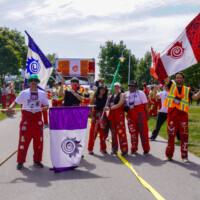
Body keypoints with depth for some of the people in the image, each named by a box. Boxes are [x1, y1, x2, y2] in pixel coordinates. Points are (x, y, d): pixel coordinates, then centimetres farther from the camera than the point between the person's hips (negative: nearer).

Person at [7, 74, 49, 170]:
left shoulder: (42, 93, 8)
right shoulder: (24, 93, 3)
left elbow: (46, 104, 10)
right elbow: (16, 102, 1)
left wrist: (45, 108, -12)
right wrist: (11, 107, -19)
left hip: (38, 118, 2)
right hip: (26, 118, -2)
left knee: (38, 140, 5)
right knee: (23, 140, -4)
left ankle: (37, 160, 18)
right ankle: (20, 161, 6)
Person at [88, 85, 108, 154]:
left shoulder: (105, 97, 7)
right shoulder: (95, 97, -3)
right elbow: (90, 107, -7)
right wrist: (92, 117, -13)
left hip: (103, 115, 4)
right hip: (95, 114, -4)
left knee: (103, 132, 7)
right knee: (93, 131, -5)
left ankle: (103, 148, 20)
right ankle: (90, 149, 4)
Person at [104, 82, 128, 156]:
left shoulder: (122, 95, 3)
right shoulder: (111, 96, 21)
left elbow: (119, 104, -11)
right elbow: (108, 105, 21)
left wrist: (110, 108, -14)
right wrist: (107, 108, -2)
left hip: (119, 114, -6)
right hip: (111, 114, 6)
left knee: (121, 131, -11)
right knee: (113, 131, 8)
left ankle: (124, 149, -11)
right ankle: (114, 148, 16)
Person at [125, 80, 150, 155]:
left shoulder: (140, 93, 0)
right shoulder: (126, 94, 14)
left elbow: (146, 104, -3)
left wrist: (147, 114, -8)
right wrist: (125, 108, 2)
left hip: (140, 113, -4)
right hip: (130, 115, 4)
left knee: (143, 131, -4)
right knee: (133, 132, 7)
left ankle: (146, 149, 4)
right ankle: (134, 149, 18)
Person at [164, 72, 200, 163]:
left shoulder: (187, 90, 12)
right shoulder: (171, 85, 11)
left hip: (183, 114, 0)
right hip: (172, 114, 0)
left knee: (184, 136, -1)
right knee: (171, 135, 5)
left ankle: (184, 156, 7)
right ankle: (169, 155, 14)